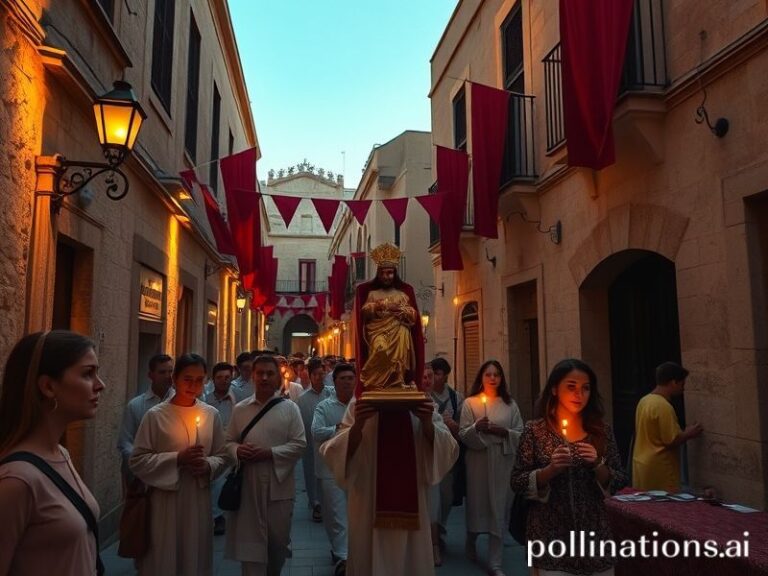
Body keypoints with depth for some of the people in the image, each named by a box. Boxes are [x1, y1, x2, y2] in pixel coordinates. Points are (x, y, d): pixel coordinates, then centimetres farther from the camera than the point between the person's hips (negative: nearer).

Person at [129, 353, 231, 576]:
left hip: (199, 500, 3)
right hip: (165, 500, -3)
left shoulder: (212, 414, 1)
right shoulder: (155, 415, -7)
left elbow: (223, 457, 8)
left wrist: (208, 465, -13)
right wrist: (176, 459, -17)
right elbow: (138, 461, -7)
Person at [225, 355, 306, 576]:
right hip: (248, 483, 1)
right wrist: (237, 450, -13)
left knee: (278, 540, 13)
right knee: (250, 540, 3)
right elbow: (228, 441, 10)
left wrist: (270, 453, -17)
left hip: (279, 484, -1)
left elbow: (299, 444, -6)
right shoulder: (240, 409, 4)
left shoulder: (290, 408, -2)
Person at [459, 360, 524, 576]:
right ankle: (471, 541, 40)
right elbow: (463, 435, -2)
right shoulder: (470, 403, 2)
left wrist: (503, 431, -13)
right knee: (477, 503, 9)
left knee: (499, 509, 1)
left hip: (503, 463, 1)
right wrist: (476, 427, -21)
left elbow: (521, 434, 3)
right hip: (478, 461, -1)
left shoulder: (510, 404, 6)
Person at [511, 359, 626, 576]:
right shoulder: (535, 430, -7)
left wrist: (598, 465, -17)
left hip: (595, 534, 3)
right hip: (551, 537, -2)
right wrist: (550, 470, -22)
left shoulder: (601, 430, 0)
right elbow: (517, 482, -7)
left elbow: (619, 483, 2)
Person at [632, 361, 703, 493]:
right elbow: (672, 441, -20)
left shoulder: (644, 401, 8)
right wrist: (688, 434, -2)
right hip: (658, 469, -9)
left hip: (642, 465, 9)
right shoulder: (663, 406, -20)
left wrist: (682, 432, 16)